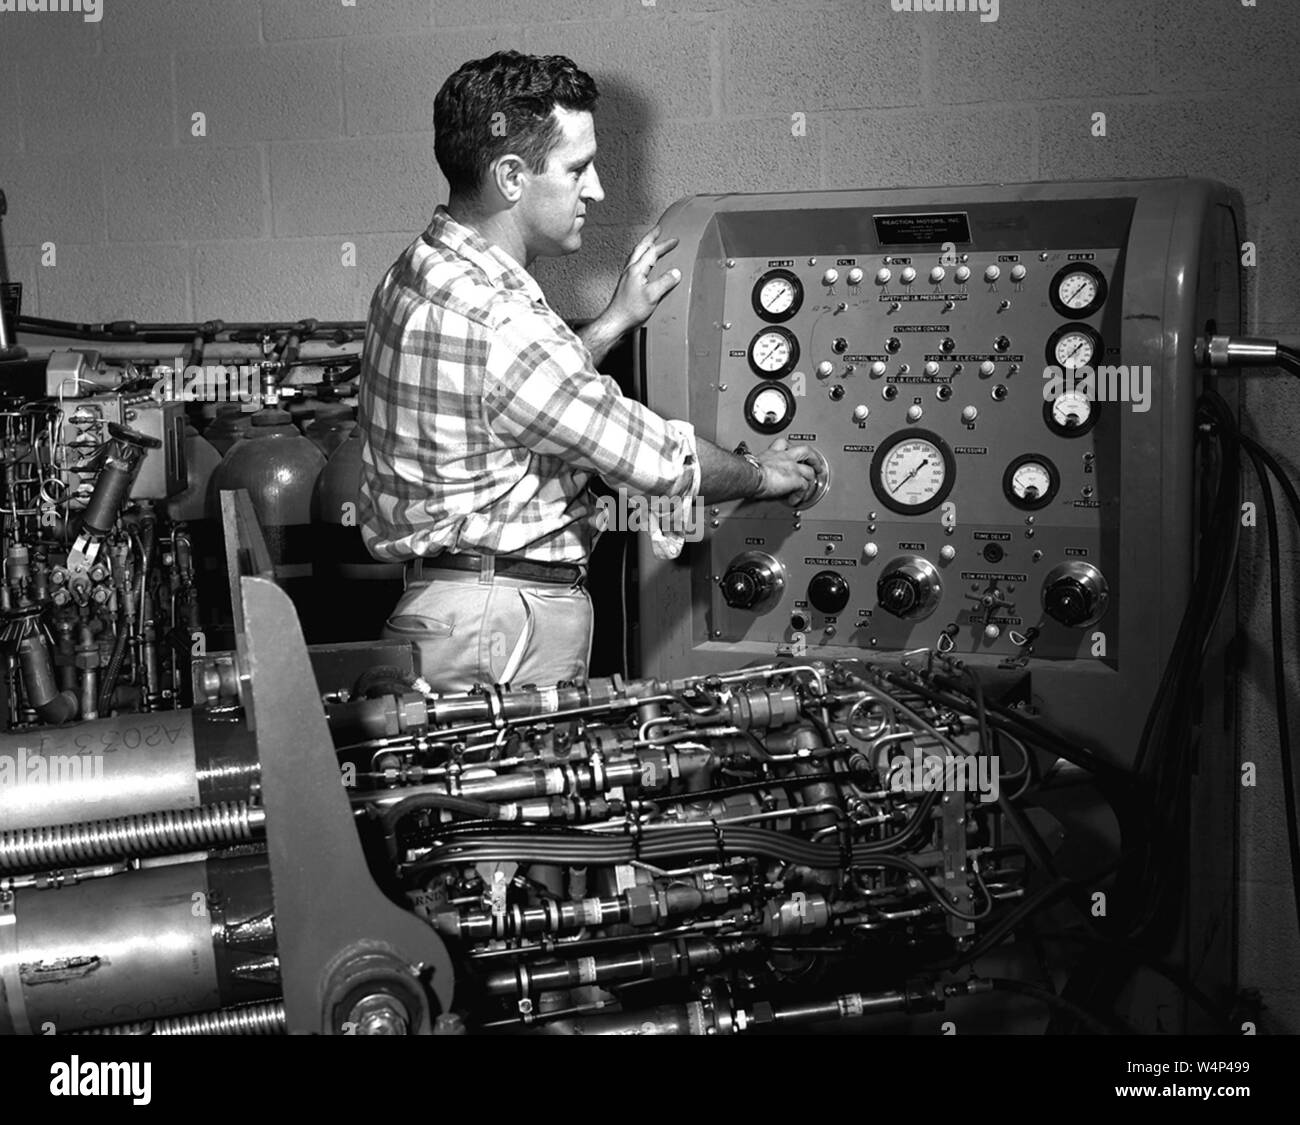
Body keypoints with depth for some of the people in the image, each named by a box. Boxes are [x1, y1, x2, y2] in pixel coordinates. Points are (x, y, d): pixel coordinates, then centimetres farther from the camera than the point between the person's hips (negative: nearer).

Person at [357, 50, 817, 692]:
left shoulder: (418, 273, 9)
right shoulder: (494, 322, -24)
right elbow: (658, 460, -16)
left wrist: (616, 320, 25)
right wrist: (760, 475, 3)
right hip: (505, 632, -10)